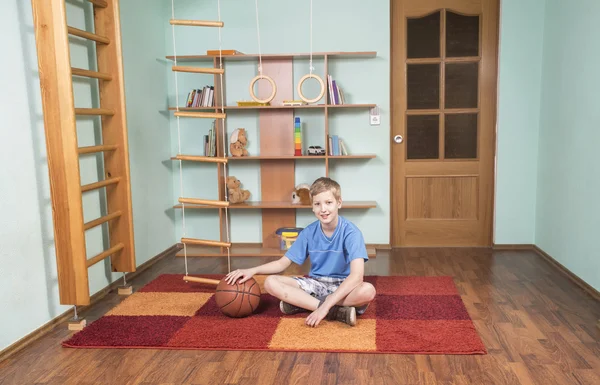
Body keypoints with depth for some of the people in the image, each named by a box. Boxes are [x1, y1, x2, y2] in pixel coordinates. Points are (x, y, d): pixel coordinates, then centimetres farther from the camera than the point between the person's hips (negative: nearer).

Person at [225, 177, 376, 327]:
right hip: (315, 283, 4)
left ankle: (301, 303, -25)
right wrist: (252, 270, -16)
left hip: (343, 286, -4)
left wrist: (325, 305, -38)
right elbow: (283, 263, 2)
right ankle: (338, 311, -25)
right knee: (271, 283, -18)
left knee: (368, 290, -38)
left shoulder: (350, 232, -18)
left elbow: (356, 275, -30)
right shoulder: (308, 232, -4)